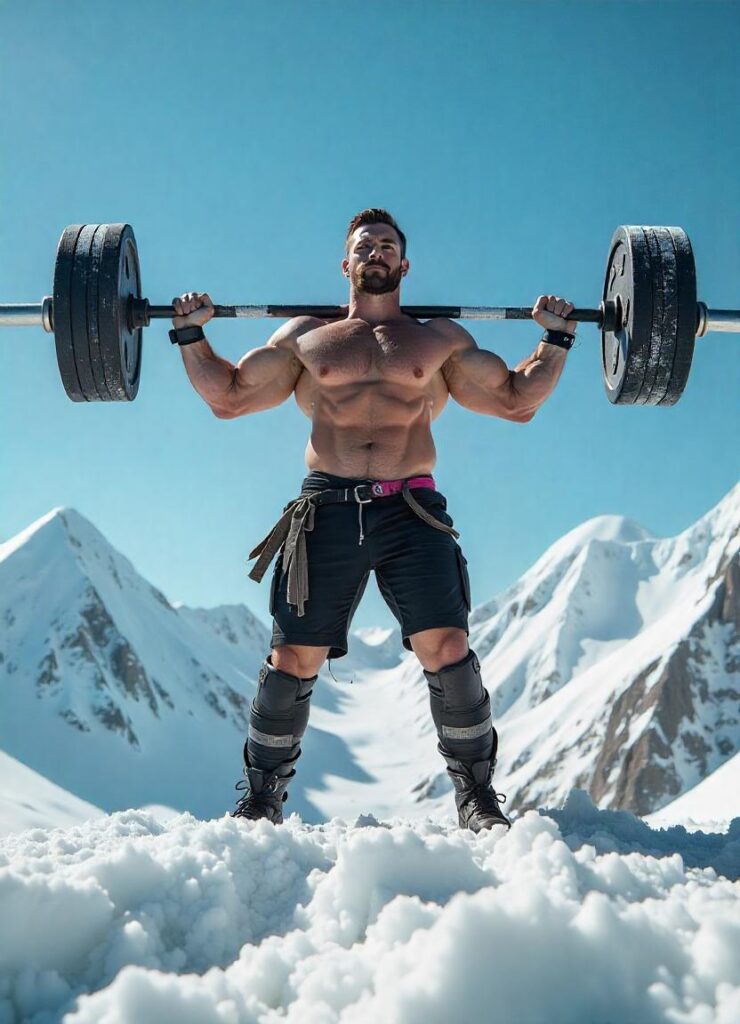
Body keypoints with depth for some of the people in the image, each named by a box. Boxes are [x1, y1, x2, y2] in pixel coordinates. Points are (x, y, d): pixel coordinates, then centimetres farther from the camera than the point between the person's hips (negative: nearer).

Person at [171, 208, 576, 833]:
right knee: (293, 659, -1)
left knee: (447, 649, -13)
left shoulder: (442, 339, 20)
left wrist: (556, 337, 12)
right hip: (327, 511, 1)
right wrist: (191, 333, 15)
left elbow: (518, 401, 20)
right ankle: (261, 800, 16)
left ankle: (477, 795, 4)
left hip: (412, 512, 0)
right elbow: (228, 396, 23)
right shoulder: (304, 336, 22)